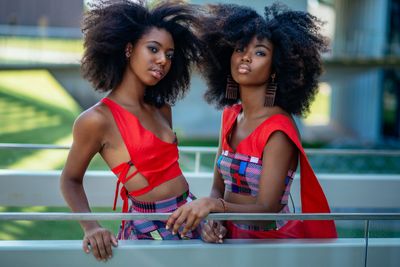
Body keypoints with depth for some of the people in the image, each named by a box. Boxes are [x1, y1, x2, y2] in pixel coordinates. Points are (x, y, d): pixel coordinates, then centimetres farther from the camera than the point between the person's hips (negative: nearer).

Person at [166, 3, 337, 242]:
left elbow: (267, 209, -20)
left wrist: (214, 205, -35)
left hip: (271, 239, -6)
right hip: (233, 237, 6)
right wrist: (212, 221, -10)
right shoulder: (230, 115, 6)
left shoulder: (278, 129, -15)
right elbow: (218, 188, 10)